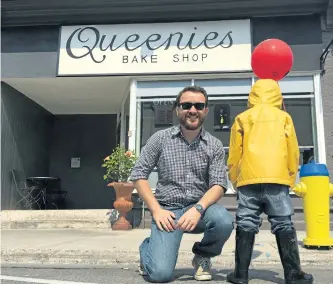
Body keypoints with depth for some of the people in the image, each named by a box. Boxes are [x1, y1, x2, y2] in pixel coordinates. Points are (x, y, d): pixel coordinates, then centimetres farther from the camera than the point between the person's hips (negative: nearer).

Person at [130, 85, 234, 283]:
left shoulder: (214, 145, 2)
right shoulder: (160, 139, 0)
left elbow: (219, 184, -6)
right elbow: (139, 175, -1)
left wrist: (198, 208, -25)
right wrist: (156, 210, -12)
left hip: (199, 208, 2)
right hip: (168, 209, -1)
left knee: (224, 221, -33)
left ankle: (202, 255, 2)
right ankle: (148, 247, 19)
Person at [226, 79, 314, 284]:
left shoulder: (242, 118, 12)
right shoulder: (284, 117, 13)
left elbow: (234, 154, 9)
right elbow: (293, 152, 11)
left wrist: (234, 180, 18)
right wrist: (291, 178, 21)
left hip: (249, 180, 0)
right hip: (277, 179, 0)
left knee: (246, 225, 2)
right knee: (284, 225, 4)